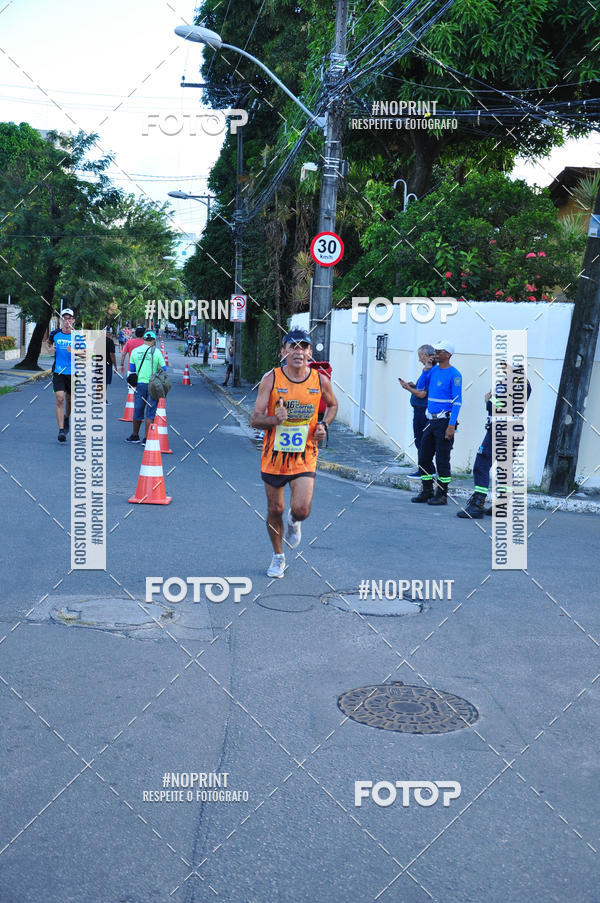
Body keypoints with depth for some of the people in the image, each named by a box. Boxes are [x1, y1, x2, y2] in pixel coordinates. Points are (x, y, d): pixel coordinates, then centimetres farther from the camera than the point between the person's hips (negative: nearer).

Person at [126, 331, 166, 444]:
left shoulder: (135, 351, 4)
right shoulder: (156, 352, -5)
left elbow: (132, 369, 11)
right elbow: (163, 369, -2)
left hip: (140, 383, 3)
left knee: (138, 410, 13)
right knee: (150, 412, 1)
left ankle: (135, 436, 26)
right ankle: (146, 438, -1)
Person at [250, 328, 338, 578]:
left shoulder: (321, 381, -5)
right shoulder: (271, 379, -10)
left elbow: (332, 405, 16)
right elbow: (255, 420, -10)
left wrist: (324, 425, -3)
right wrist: (274, 419, -31)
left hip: (304, 457, 0)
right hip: (274, 455, 0)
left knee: (301, 509, -14)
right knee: (275, 510, 11)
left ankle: (294, 522, 25)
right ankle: (278, 557, 34)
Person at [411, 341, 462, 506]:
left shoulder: (454, 374, -10)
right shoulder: (434, 370, 12)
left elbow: (457, 401, -13)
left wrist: (451, 425, -19)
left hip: (445, 422, -8)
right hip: (431, 421, 8)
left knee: (442, 459, -3)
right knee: (424, 457, 8)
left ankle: (442, 495, 5)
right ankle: (427, 491, 19)